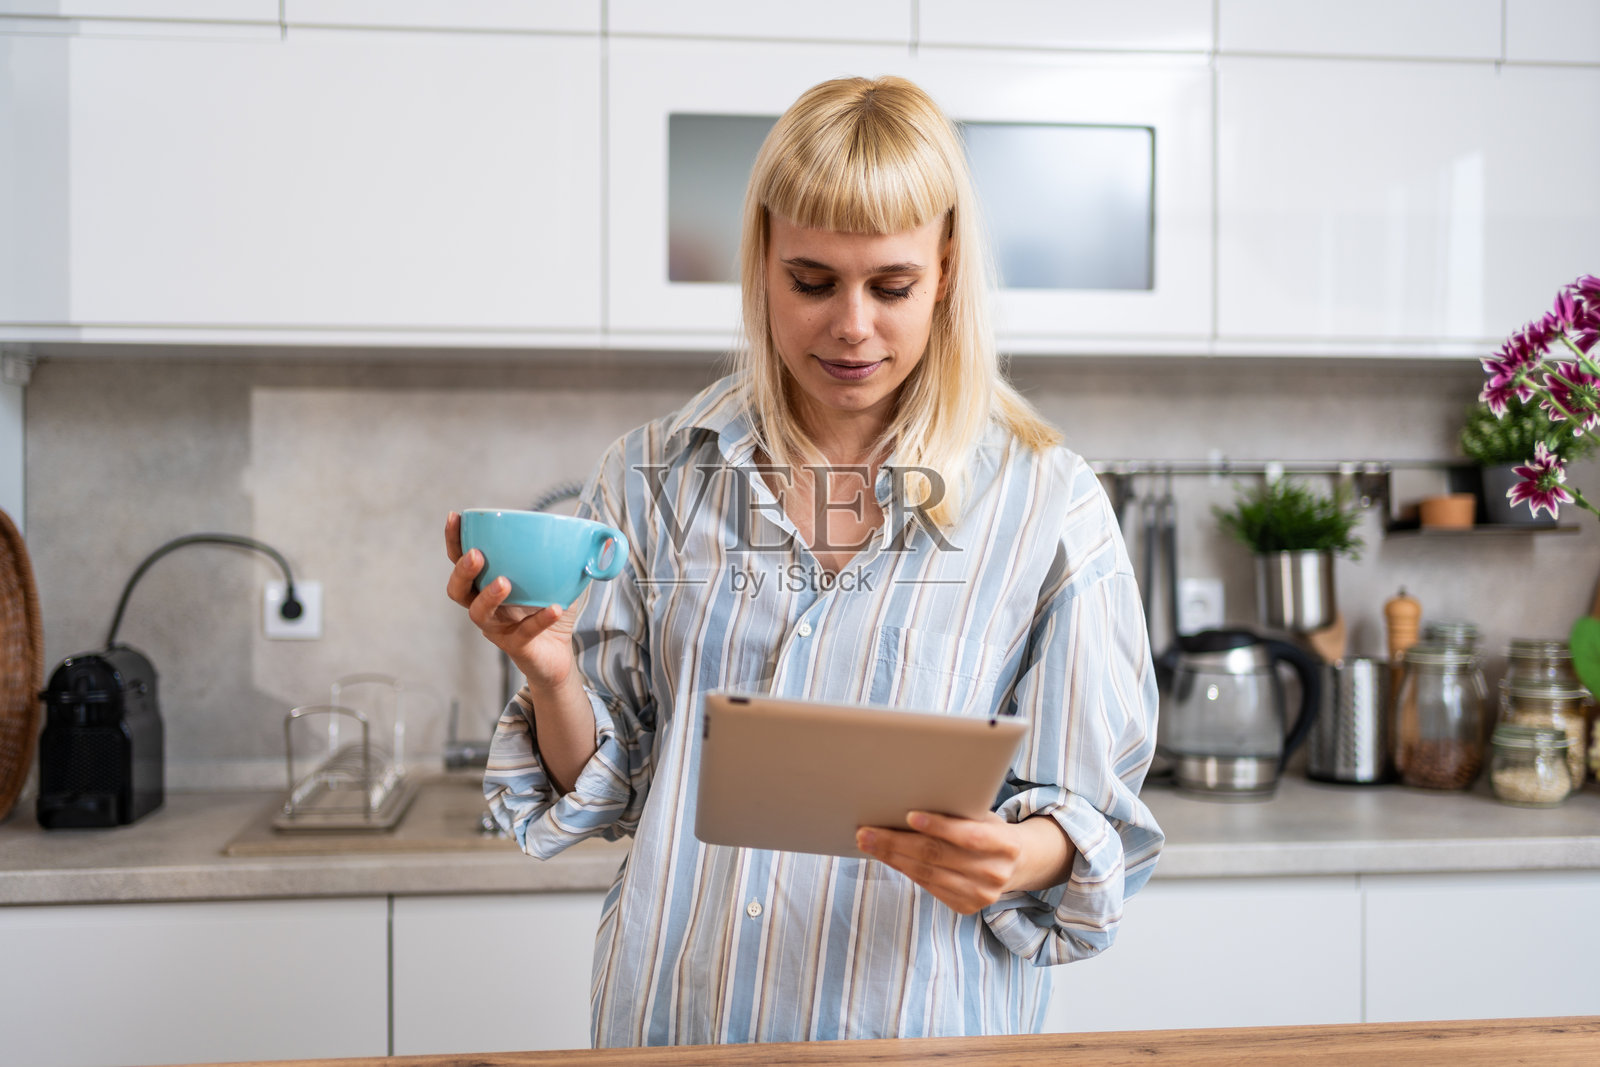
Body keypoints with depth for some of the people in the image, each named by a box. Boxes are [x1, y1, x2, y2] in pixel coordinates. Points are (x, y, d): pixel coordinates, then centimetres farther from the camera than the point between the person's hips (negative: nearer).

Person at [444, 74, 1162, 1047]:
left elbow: (1097, 817, -4)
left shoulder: (1046, 502, -8)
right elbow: (605, 791, 4)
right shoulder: (654, 480, -1)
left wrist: (1019, 857, -24)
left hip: (916, 1028, -1)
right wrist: (551, 675, -15)